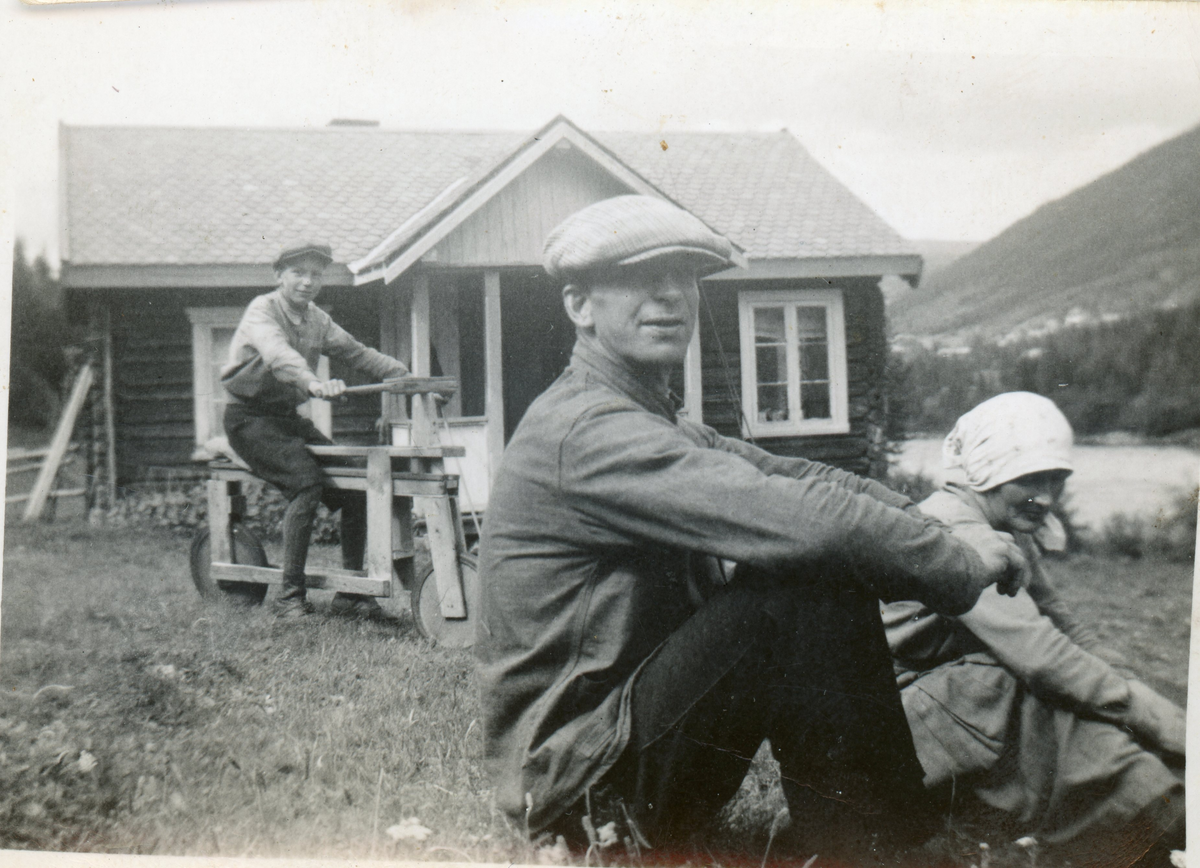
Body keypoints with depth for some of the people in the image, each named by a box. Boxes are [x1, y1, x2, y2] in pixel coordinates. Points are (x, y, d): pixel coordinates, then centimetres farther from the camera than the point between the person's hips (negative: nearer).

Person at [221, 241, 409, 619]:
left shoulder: (317, 319, 11)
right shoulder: (262, 310, -13)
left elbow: (355, 351, 13)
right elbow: (276, 352, -34)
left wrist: (402, 372, -3)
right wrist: (313, 383, -53)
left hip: (288, 416, 7)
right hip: (250, 417, -7)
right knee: (306, 477, -29)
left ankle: (351, 590, 1)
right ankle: (290, 594, -21)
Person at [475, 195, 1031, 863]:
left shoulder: (660, 425, 13)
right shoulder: (586, 430, -21)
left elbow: (791, 474, 6)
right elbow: (798, 518, -28)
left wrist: (943, 526, -7)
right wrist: (966, 567, -15)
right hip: (581, 785, -10)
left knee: (834, 576, 2)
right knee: (807, 586, -23)